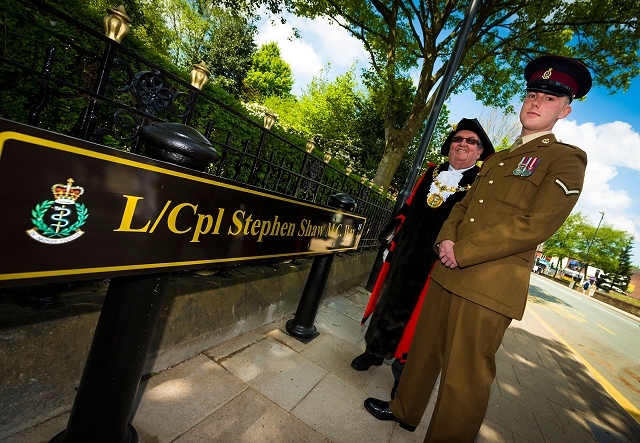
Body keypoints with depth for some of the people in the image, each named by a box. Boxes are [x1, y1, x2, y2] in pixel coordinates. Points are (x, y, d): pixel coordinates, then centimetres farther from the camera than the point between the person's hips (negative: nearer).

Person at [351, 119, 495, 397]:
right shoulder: (432, 172, 11)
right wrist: (394, 233, 10)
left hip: (434, 259, -4)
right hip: (404, 250, 5)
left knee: (413, 310, 7)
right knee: (388, 298, 14)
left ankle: (403, 363, 30)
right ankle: (375, 351, 34)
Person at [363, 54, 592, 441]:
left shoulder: (566, 160, -2)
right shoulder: (496, 159, 21)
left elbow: (535, 225, -15)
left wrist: (462, 253, -16)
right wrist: (446, 240, -2)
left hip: (490, 285, -7)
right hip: (448, 272, 7)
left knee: (464, 376, 3)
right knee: (424, 349, 18)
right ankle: (404, 411, 40)